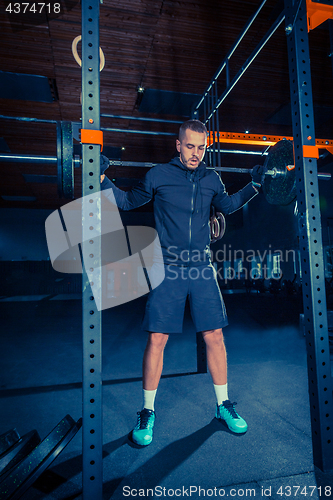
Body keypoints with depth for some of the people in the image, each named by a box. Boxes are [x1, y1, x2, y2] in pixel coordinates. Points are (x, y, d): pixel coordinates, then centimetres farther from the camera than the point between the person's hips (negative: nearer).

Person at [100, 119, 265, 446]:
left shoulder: (211, 179, 11)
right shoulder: (158, 175, 3)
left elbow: (227, 206, 29)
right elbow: (128, 202, 14)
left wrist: (254, 185, 22)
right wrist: (103, 181, 1)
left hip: (202, 268, 3)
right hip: (167, 269, -2)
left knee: (215, 337, 6)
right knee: (157, 340, -2)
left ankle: (223, 406, 27)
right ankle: (147, 412, 18)